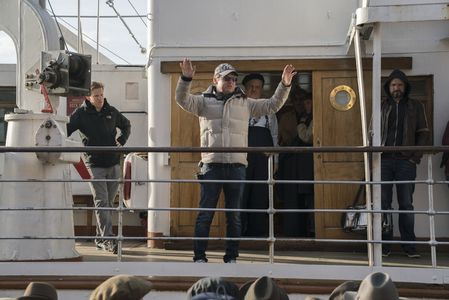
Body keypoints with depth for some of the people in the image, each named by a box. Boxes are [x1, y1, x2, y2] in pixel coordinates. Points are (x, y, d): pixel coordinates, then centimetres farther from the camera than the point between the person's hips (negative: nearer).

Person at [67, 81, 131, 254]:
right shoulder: (81, 114, -3)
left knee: (108, 203, 9)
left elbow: (126, 125, 25)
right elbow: (65, 130, -9)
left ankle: (100, 238, 19)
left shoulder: (111, 111, 9)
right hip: (95, 165, -4)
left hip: (113, 163, 5)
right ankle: (108, 239, -14)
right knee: (101, 203, -10)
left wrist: (121, 141, 10)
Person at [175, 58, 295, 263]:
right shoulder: (204, 101, 8)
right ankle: (199, 257, 7)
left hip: (237, 165, 2)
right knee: (205, 213, 1)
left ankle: (231, 257, 15)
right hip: (211, 165, -2)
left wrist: (284, 85, 0)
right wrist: (186, 79, -23)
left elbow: (273, 106, 12)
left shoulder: (245, 103, 14)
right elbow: (183, 101, -8)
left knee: (234, 215, 7)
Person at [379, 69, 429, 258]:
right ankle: (385, 245, 4)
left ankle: (409, 245, 4)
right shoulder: (381, 107, 13)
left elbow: (423, 133, 8)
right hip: (384, 160, 1)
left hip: (405, 161, -1)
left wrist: (416, 156, -4)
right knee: (383, 204, 0)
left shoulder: (415, 107, 11)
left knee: (406, 204, 0)